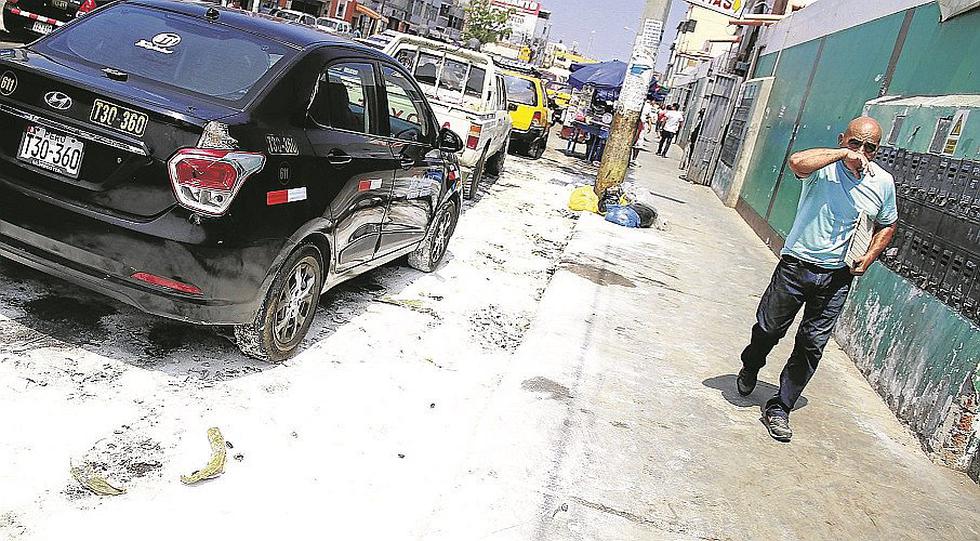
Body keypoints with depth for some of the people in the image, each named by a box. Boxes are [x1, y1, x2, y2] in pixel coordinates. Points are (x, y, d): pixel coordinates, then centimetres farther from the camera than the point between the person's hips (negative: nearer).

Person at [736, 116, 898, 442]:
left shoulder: (883, 183, 2)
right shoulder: (824, 166, -10)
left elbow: (887, 226, 18)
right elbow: (796, 162, -35)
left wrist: (868, 258, 3)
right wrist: (844, 153, -27)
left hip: (837, 276, 3)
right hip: (796, 265, -3)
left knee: (812, 345, 5)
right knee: (769, 328, 10)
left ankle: (780, 407, 18)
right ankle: (750, 367, 43)